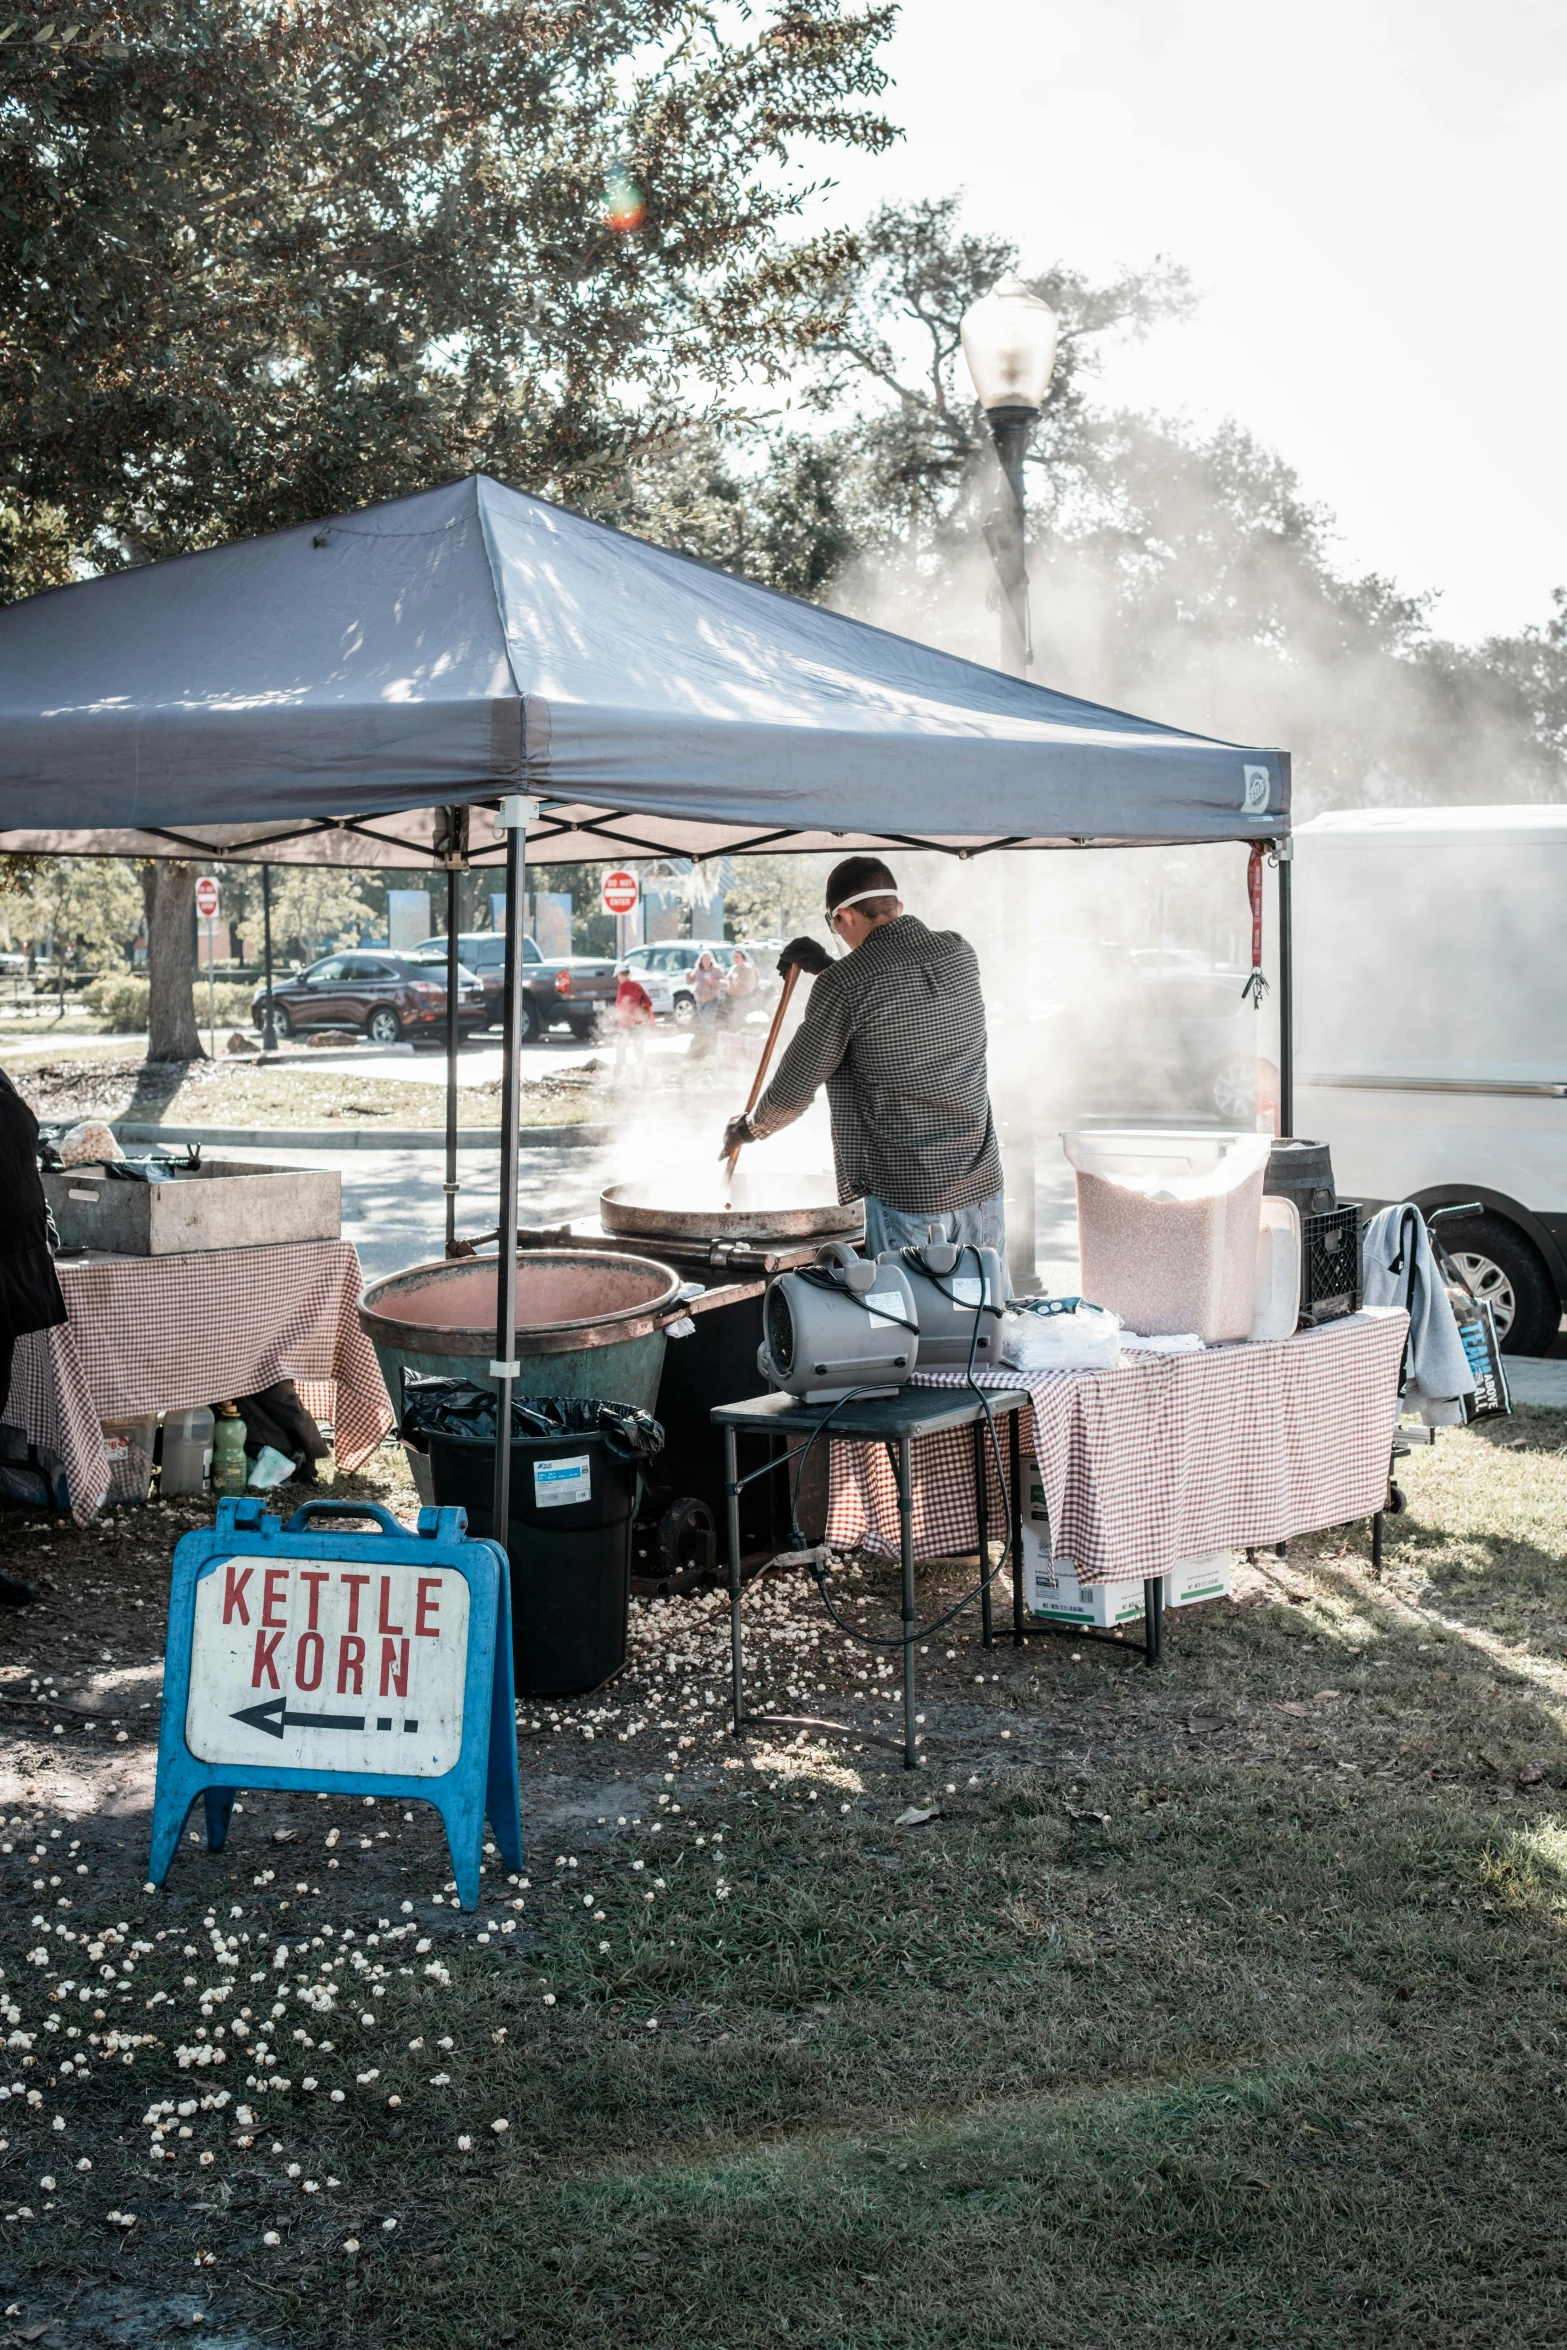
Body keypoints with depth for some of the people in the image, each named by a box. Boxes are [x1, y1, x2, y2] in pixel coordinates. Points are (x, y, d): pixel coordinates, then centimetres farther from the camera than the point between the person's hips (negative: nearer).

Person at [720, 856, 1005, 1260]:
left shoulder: (842, 985, -12)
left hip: (907, 1197, -5)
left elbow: (794, 1091, -2)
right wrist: (827, 968, 28)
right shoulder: (959, 954, 4)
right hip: (982, 1184, 5)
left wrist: (748, 1129, 17)